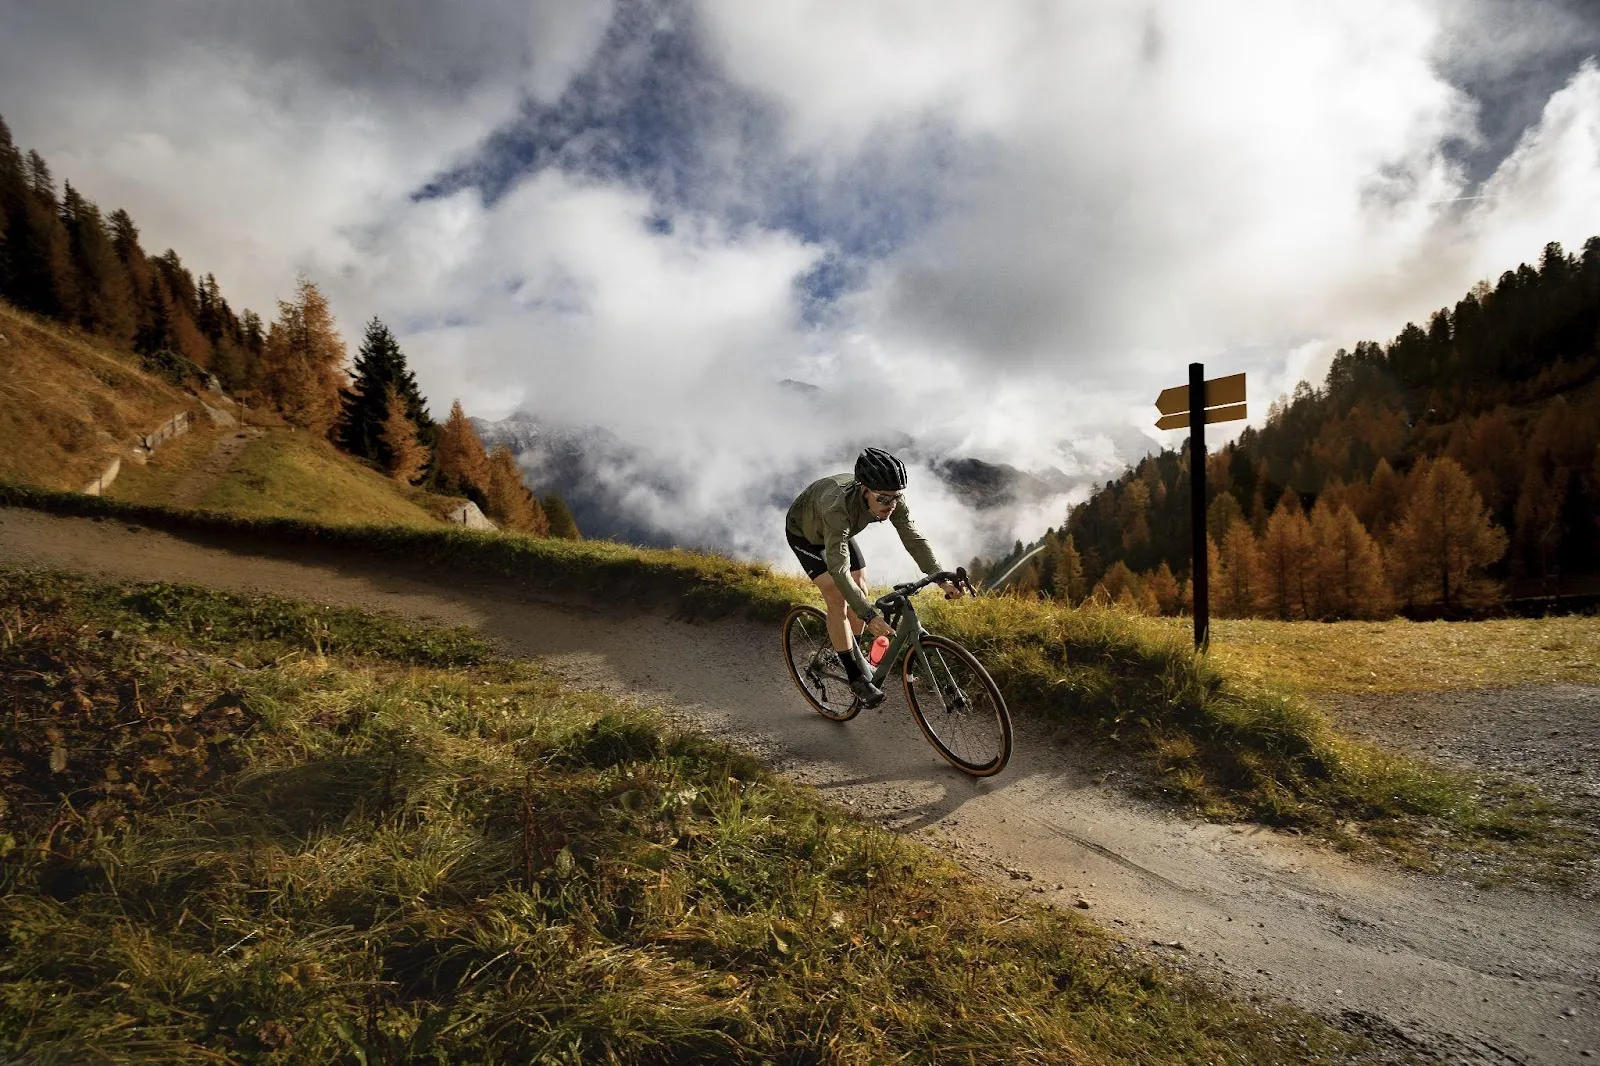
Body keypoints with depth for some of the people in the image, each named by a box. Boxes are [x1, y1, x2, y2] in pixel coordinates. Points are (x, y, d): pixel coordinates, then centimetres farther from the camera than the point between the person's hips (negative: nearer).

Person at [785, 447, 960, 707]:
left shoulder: (891, 499, -30)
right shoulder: (838, 506, -47)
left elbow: (914, 539, -24)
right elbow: (839, 569, -51)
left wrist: (941, 578, -36)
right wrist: (869, 616, -57)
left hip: (841, 531, 6)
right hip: (805, 531, -6)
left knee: (860, 592, 0)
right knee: (837, 599, -17)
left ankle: (855, 658, 23)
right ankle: (857, 677, -8)